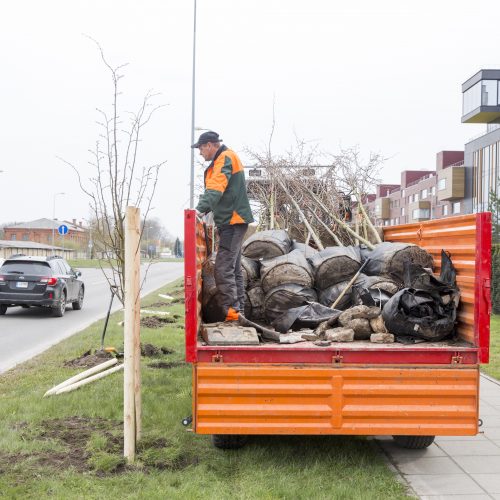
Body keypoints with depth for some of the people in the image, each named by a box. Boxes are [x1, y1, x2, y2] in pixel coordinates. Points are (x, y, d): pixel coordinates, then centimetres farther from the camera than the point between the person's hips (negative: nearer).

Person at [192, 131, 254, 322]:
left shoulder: (226, 158, -10)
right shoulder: (222, 160, 22)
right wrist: (204, 210, 10)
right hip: (232, 221, 11)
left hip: (232, 222, -11)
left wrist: (200, 208, -36)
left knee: (223, 269, -14)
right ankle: (238, 311, 18)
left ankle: (231, 310, -14)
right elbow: (215, 189, 21)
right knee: (233, 268, 13)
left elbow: (216, 188, -26)